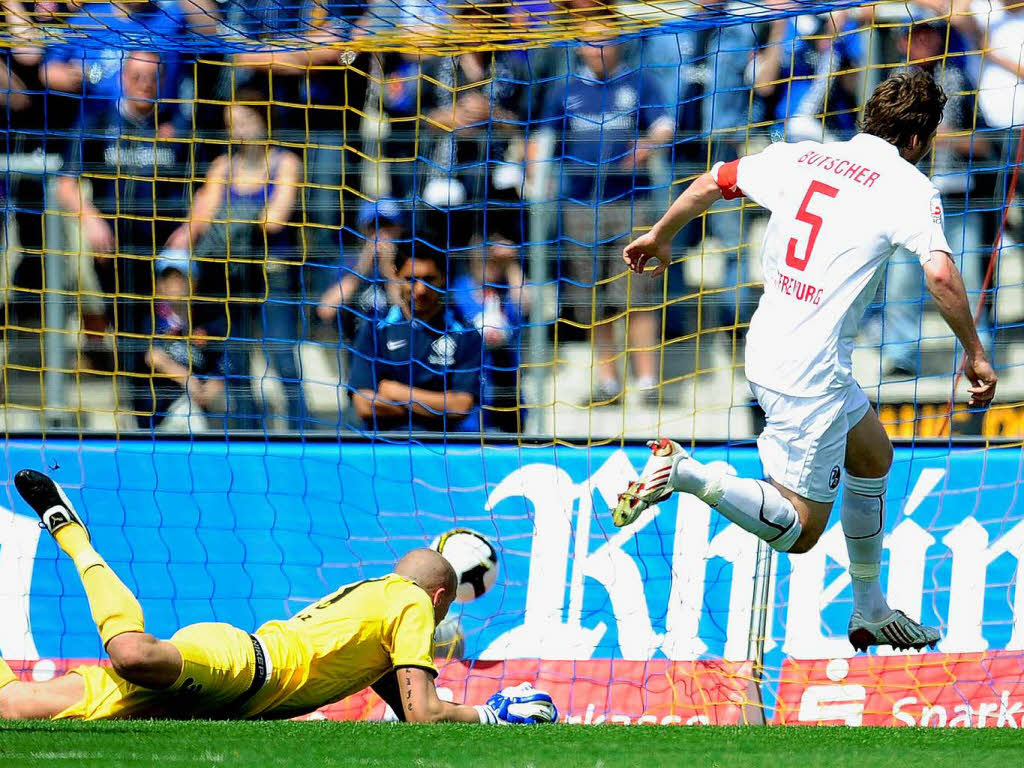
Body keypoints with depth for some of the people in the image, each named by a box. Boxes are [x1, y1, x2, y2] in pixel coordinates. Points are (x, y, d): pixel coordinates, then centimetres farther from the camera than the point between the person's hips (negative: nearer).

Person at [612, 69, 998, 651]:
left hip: (768, 348, 9)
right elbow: (940, 274, -23)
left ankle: (871, 613, 34)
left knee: (873, 454, 27)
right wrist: (975, 354, -11)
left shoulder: (798, 157, 8)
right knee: (801, 529, -2)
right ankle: (682, 473, -17)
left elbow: (713, 183, 17)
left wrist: (660, 237, 34)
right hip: (812, 373, -9)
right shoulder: (909, 187, -10)